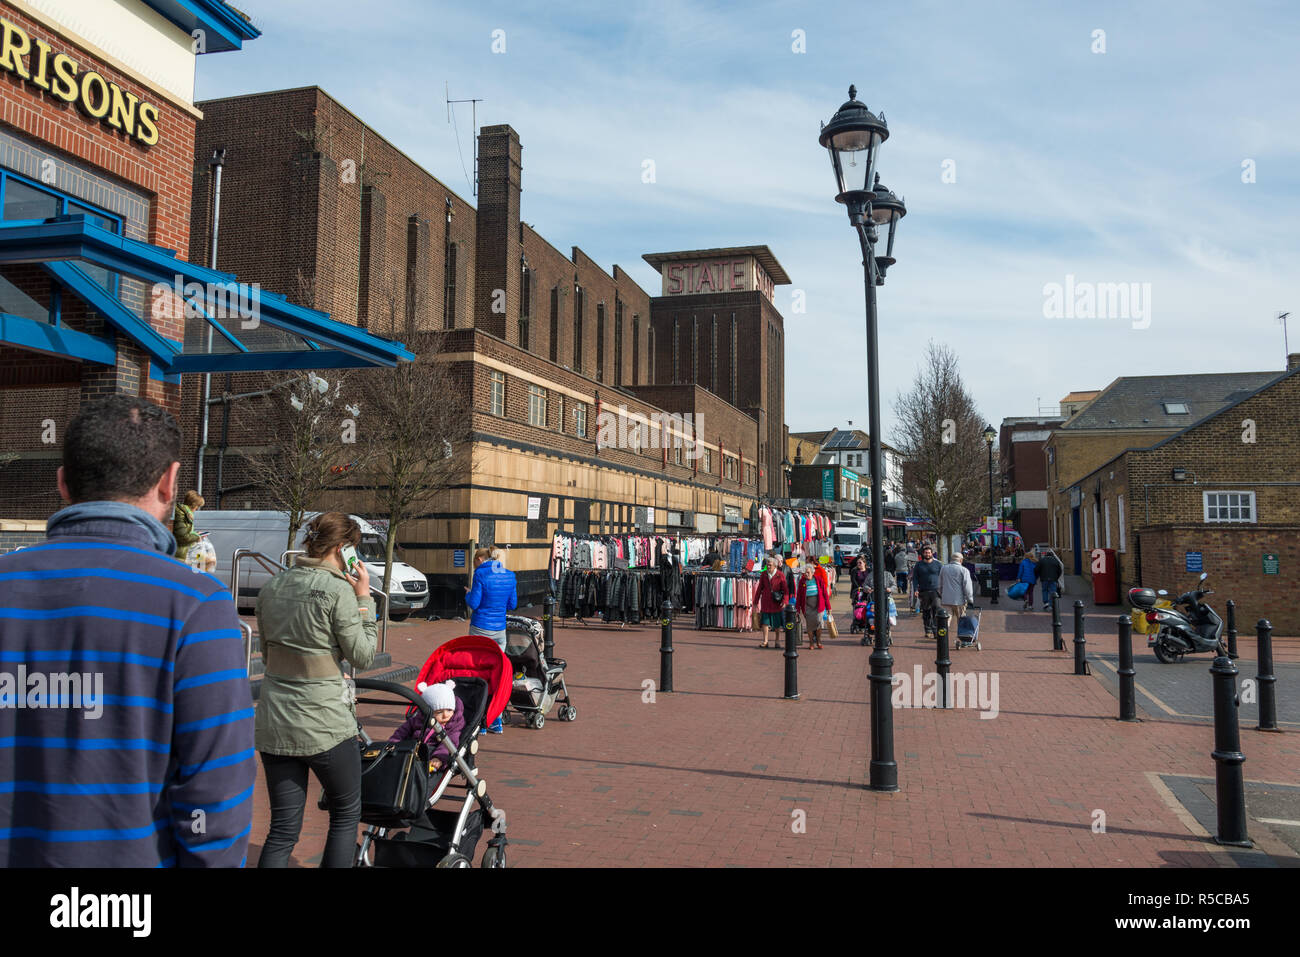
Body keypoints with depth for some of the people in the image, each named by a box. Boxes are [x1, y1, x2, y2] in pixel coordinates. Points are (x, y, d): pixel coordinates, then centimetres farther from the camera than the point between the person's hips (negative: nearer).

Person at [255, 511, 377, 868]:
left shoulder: (271, 587, 7)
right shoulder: (338, 590, -14)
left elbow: (267, 652, 16)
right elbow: (363, 657, -8)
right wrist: (364, 599, -4)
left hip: (274, 722, 6)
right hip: (324, 724, -6)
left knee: (283, 829, 12)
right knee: (346, 815, 15)